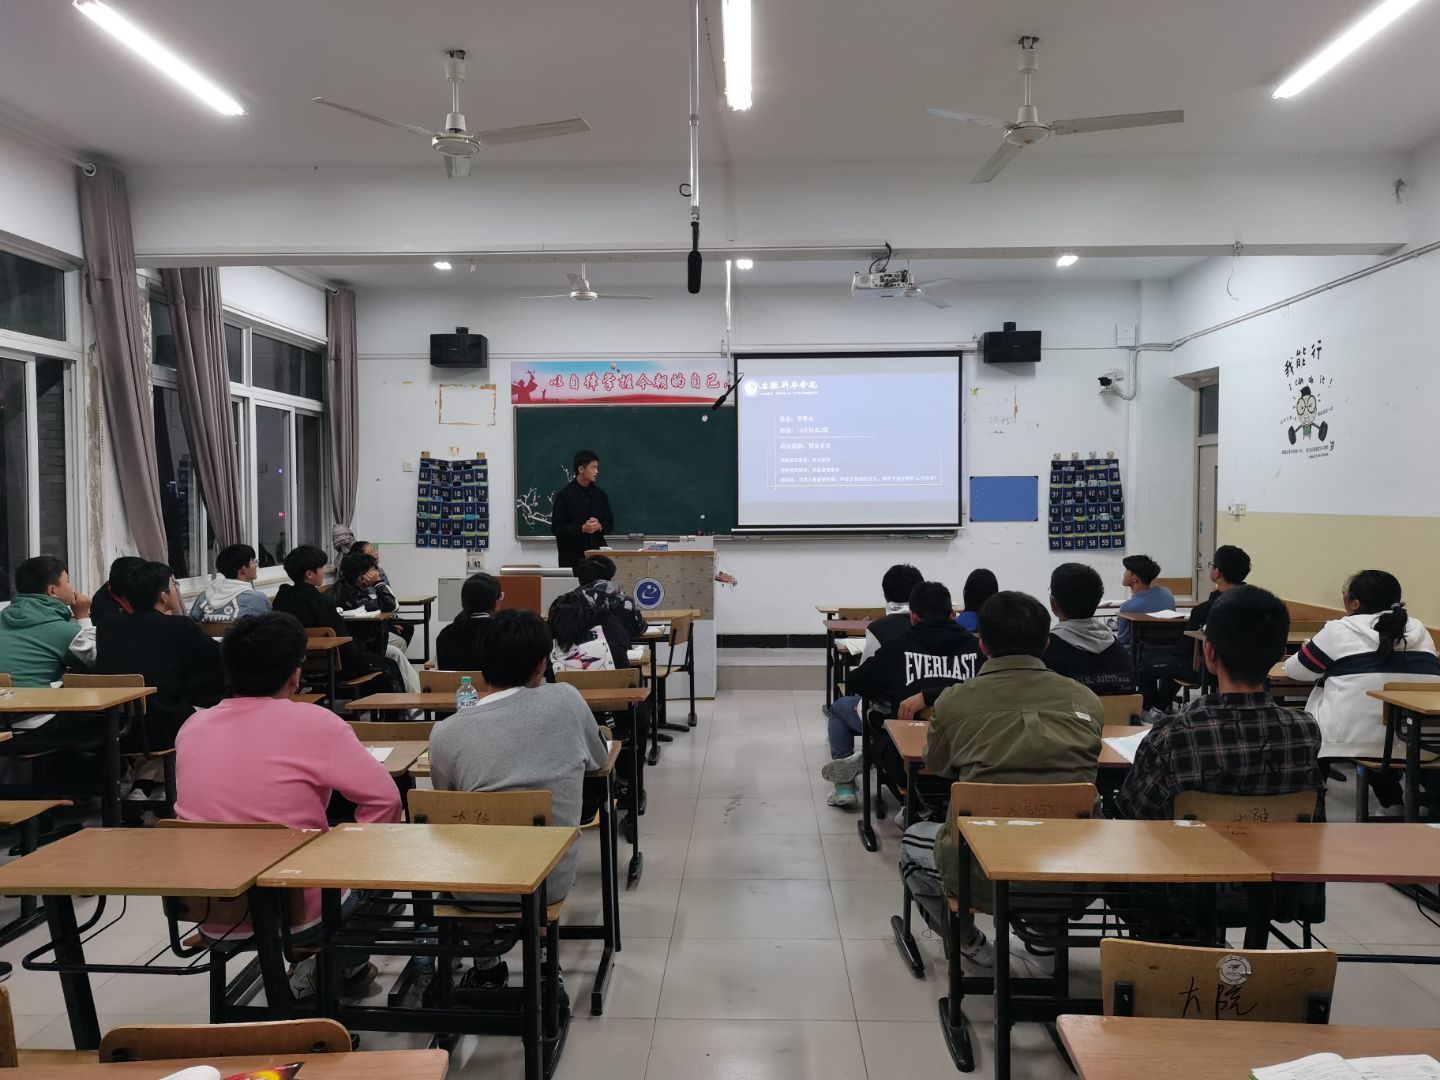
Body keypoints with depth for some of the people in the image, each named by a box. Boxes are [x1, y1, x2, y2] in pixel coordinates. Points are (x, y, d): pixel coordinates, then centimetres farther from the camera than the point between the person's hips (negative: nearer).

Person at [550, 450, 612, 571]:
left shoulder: (600, 495, 10)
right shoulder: (564, 496, -2)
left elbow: (610, 523, 16)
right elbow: (556, 528, -6)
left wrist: (600, 526, -7)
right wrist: (582, 529, -17)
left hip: (597, 552, 3)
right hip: (572, 556, -3)